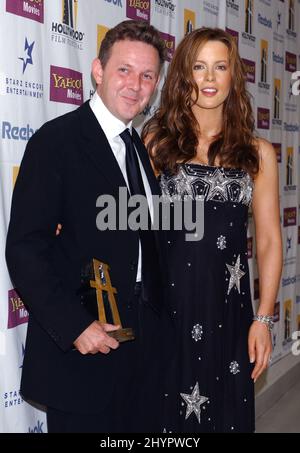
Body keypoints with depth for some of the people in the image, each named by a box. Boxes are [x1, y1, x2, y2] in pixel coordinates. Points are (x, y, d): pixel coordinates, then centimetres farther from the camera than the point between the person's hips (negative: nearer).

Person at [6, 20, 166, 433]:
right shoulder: (57, 140, -12)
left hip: (143, 346, 7)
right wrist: (74, 326, -21)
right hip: (81, 350, -7)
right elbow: (24, 249, -16)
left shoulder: (142, 147, 11)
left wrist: (161, 319, 7)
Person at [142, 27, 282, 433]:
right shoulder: (157, 140, 3)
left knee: (226, 412, 12)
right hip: (163, 303, -1)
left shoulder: (257, 152, 5)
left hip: (228, 307, 1)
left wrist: (264, 319, 0)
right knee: (165, 410, 11)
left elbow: (269, 240, 5)